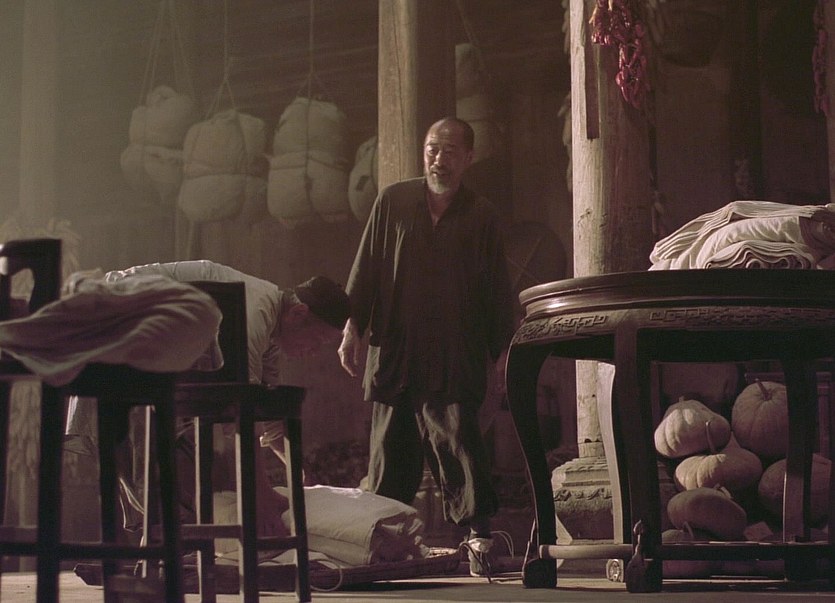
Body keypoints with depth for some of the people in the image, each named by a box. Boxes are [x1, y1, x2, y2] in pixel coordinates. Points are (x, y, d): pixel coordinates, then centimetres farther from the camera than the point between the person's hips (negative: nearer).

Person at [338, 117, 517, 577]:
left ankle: (479, 537, -9)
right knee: (391, 449, 7)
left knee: (457, 440, -12)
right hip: (393, 353, 2)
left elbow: (498, 290, 9)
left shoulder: (481, 216, 7)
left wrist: (503, 349, 6)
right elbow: (365, 268, 10)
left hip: (455, 358, -2)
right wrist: (353, 327, 5)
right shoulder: (392, 202, 8)